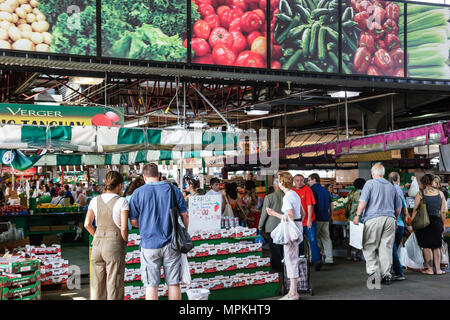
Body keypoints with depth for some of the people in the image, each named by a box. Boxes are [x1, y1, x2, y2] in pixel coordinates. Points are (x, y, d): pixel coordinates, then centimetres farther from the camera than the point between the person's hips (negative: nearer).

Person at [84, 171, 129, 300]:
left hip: (97, 244, 4)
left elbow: (87, 224, 4)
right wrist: (125, 242, 4)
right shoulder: (122, 202, -8)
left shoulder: (95, 200, 4)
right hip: (115, 245, -4)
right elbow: (124, 227, -13)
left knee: (97, 284, 13)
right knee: (114, 285, 2)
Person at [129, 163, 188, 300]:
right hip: (171, 243, 2)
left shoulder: (138, 193, -2)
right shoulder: (173, 190, 3)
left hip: (149, 244, -1)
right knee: (174, 283, 8)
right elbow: (185, 216, 3)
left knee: (151, 285, 4)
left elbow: (133, 222, 1)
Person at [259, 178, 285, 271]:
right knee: (280, 246, 17)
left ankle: (278, 266, 7)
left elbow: (264, 212, -9)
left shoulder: (269, 197, -14)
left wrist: (260, 225, 3)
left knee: (274, 247, 6)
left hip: (271, 226, -4)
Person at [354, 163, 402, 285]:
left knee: (369, 247, 2)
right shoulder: (391, 186, 17)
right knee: (386, 247, 6)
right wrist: (395, 220, 31)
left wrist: (357, 215, -6)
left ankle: (373, 271, -10)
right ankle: (386, 274, 4)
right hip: (390, 219, 4)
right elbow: (398, 207, 20)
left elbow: (363, 201, -10)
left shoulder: (370, 183, 1)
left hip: (373, 218, -4)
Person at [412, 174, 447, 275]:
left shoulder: (420, 194, -5)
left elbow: (415, 210, -6)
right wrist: (443, 224, 13)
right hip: (437, 221, 3)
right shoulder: (440, 193, 4)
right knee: (436, 246, 13)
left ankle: (429, 269, 6)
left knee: (426, 247, 5)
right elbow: (443, 211, 5)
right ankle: (438, 269, 12)